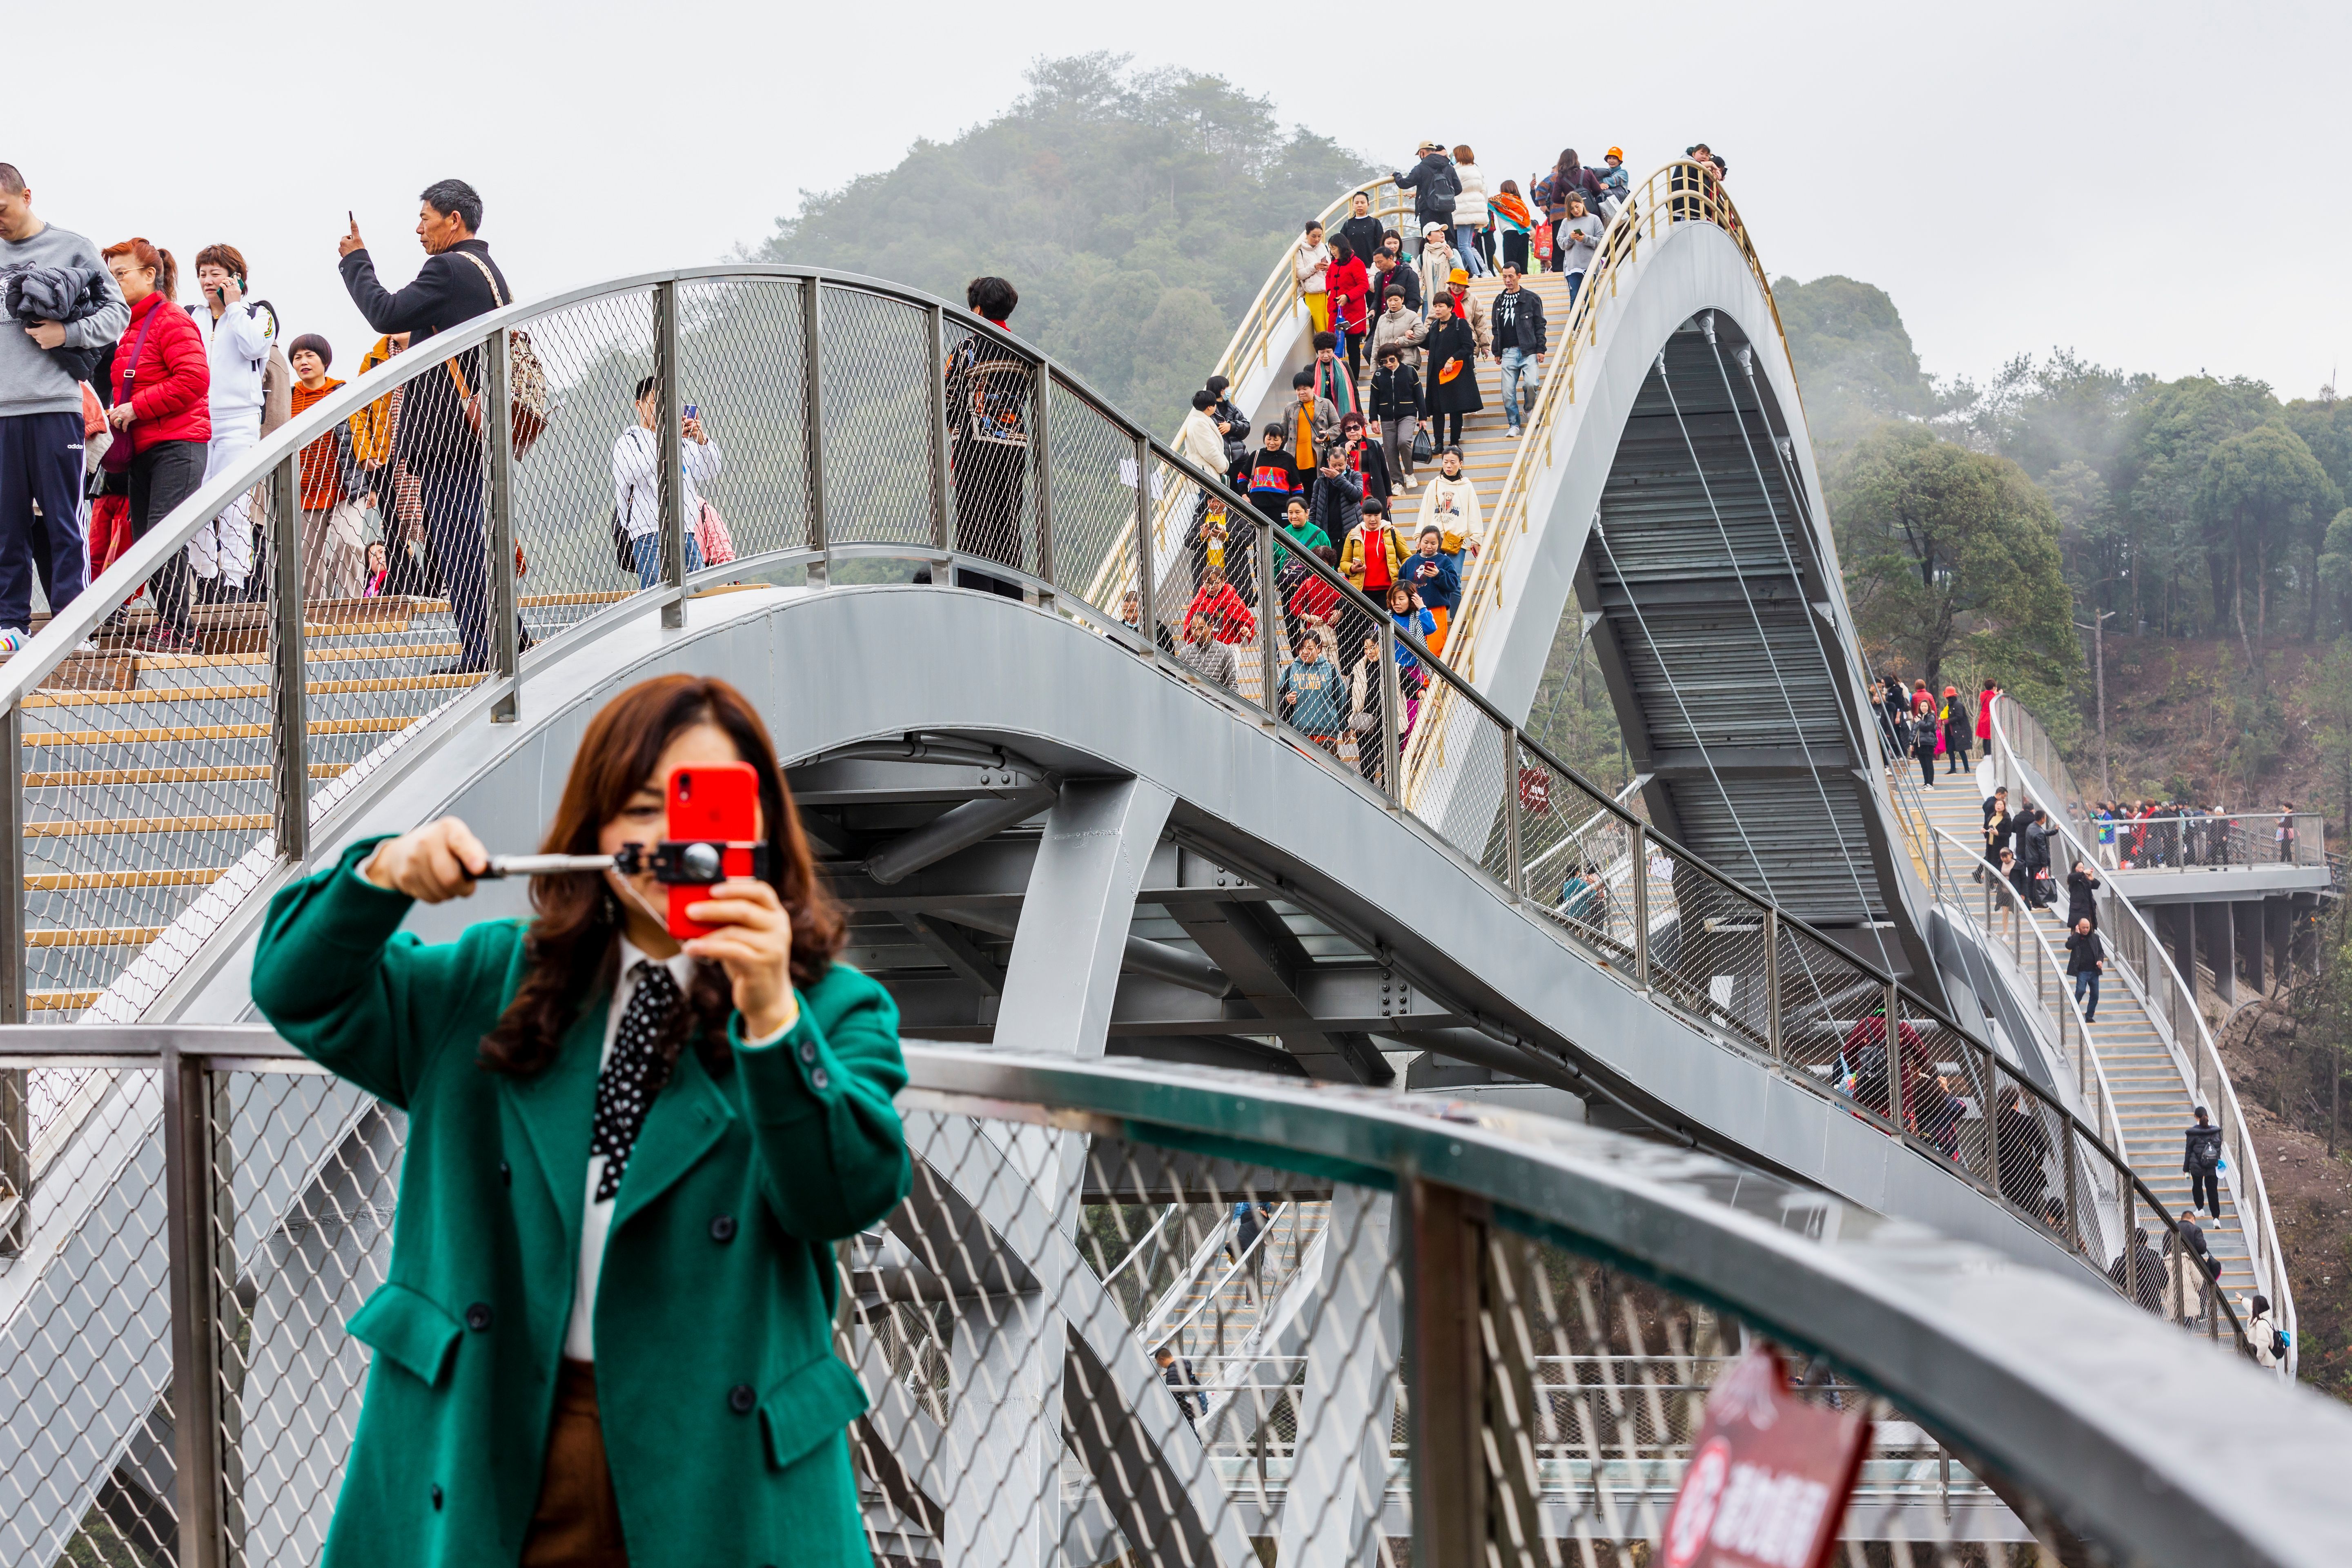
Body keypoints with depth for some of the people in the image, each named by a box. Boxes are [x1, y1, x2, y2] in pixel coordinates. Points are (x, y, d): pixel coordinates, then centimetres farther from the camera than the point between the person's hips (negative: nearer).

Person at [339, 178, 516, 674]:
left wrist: (355, 259, -1)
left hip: (446, 431, -10)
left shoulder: (449, 269, -12)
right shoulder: (490, 271, 20)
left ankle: (478, 652, -9)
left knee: (458, 543, -8)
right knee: (476, 537, 14)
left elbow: (387, 314, -13)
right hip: (481, 428, 10)